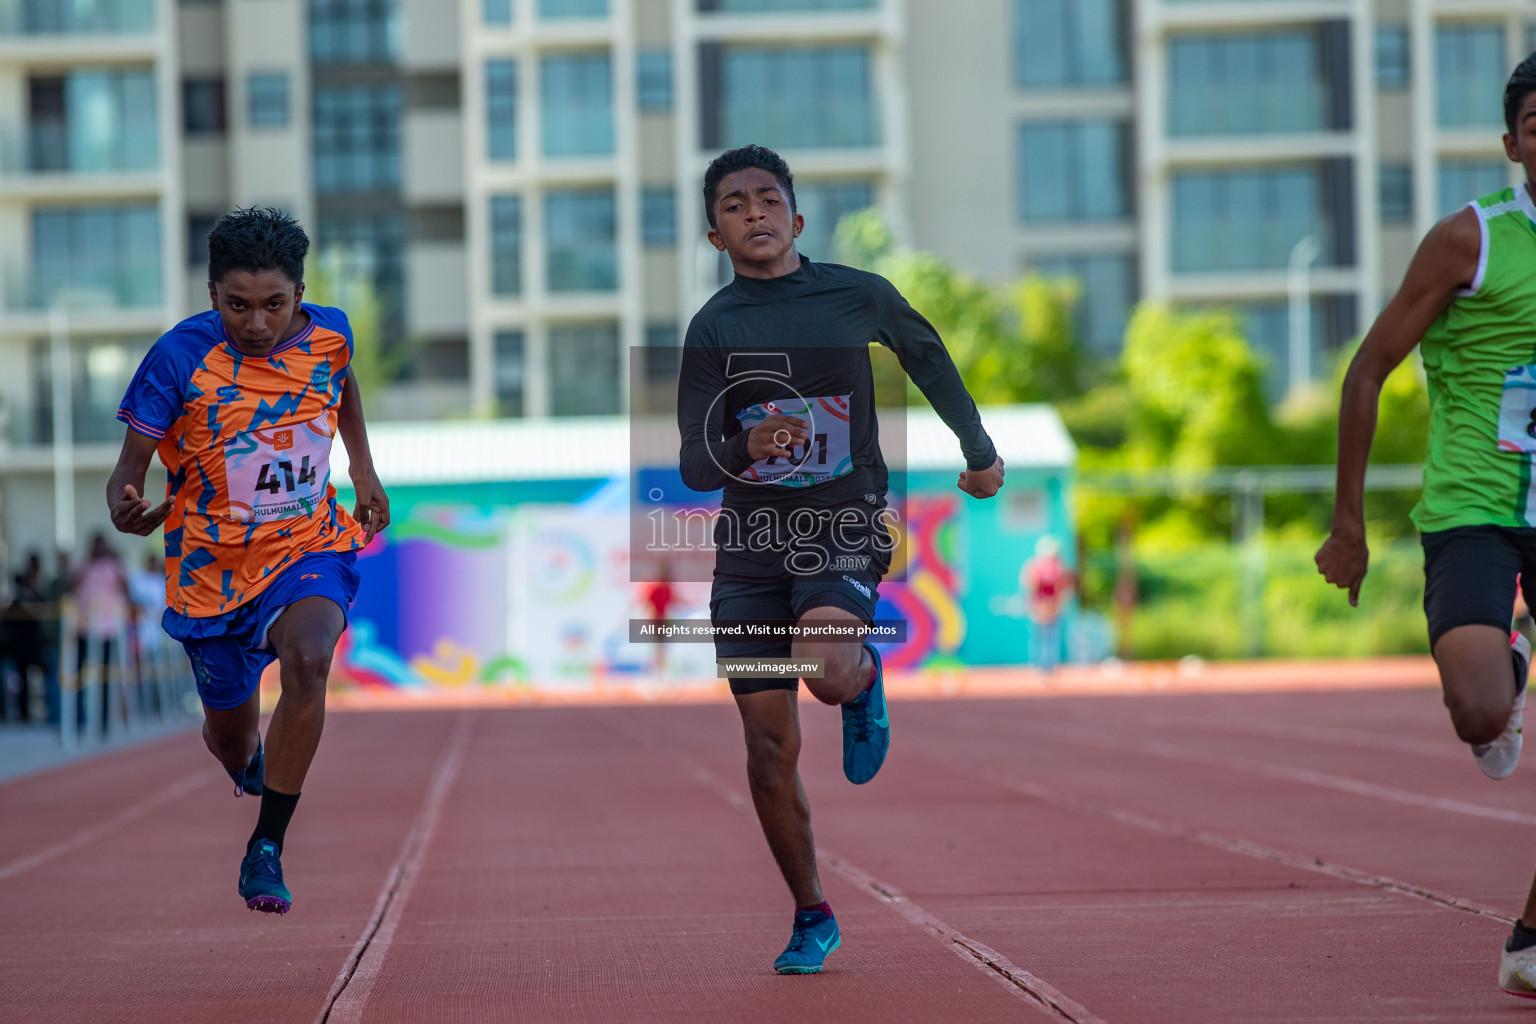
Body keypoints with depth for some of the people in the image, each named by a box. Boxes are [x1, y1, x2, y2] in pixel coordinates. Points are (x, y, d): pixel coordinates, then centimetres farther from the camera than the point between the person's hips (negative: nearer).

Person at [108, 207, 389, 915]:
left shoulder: (329, 334, -9)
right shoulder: (181, 357, -19)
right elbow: (131, 463, -18)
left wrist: (363, 469, 17)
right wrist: (124, 507, -40)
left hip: (310, 546, 0)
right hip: (213, 564, 0)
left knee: (307, 660, -32)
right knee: (233, 743, 14)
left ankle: (266, 850, -21)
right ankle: (250, 761, 56)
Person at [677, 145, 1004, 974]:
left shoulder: (859, 297, -1)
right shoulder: (712, 328, -2)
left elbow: (928, 357, 19)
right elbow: (694, 467, -5)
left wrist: (979, 451, 30)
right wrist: (744, 450, -28)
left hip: (844, 533, -2)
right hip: (750, 543, 2)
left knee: (825, 672, -31)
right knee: (769, 747, 1)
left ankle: (865, 678, 8)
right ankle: (810, 917, 18)